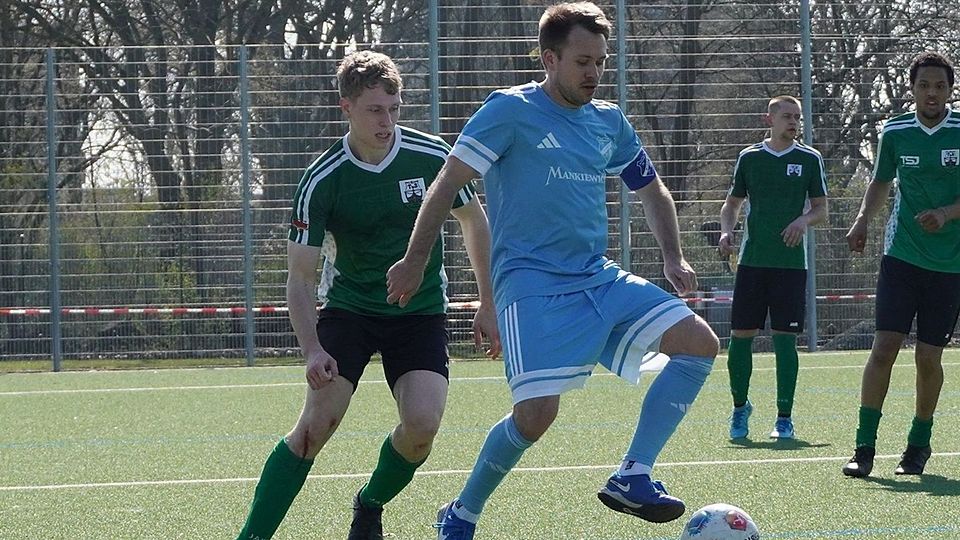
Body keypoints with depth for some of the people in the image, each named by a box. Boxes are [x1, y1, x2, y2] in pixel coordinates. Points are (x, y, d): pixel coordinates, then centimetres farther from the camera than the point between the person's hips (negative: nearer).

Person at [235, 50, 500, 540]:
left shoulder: (433, 156, -11)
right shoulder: (322, 180, -16)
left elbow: (474, 221, 7)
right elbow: (300, 276, -14)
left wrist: (488, 306, 7)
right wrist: (313, 350, -28)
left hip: (421, 312, 1)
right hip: (348, 309, -1)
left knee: (422, 424, -18)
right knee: (316, 424, -18)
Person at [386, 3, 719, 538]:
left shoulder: (610, 122, 13)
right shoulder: (511, 110, -6)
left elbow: (653, 191, 25)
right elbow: (448, 184, -5)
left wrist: (673, 258, 11)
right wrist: (415, 261, -6)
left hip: (600, 278, 7)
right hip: (531, 284, -7)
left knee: (700, 342, -10)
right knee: (537, 412, -20)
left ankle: (633, 477, -8)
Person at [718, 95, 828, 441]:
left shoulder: (810, 159, 4)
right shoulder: (749, 157, 7)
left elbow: (821, 209, 8)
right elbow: (733, 203, 16)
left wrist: (804, 220, -14)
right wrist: (726, 231, -3)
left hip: (791, 262, -1)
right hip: (752, 259, 1)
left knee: (785, 338, -4)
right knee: (741, 335, -1)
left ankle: (785, 417, 3)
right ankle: (740, 406, 20)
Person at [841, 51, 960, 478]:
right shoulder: (895, 132, 4)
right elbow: (880, 182, 18)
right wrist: (863, 221, 2)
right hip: (901, 255, 1)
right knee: (884, 346, -11)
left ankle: (919, 444, 20)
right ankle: (864, 446, -9)